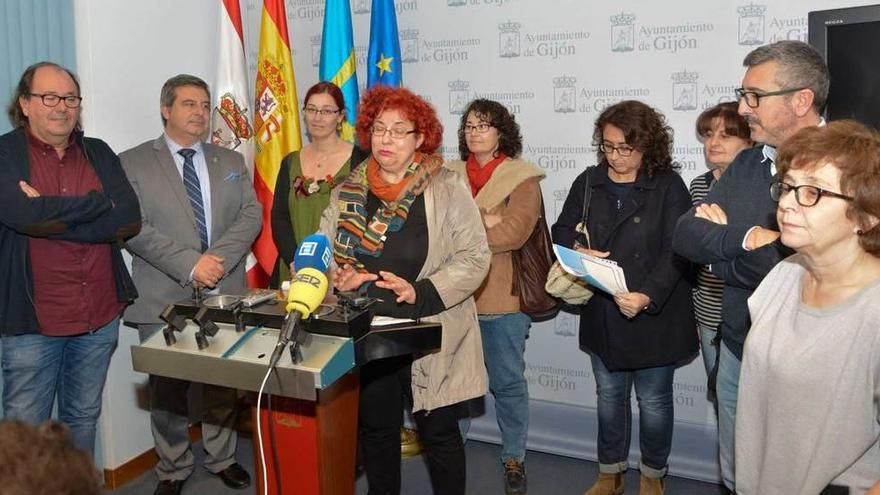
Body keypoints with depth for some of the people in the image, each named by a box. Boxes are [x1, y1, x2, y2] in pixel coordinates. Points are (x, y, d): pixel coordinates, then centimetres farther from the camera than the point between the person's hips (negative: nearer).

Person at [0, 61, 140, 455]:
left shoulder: (99, 153, 8)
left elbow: (130, 220, -7)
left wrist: (49, 217, -14)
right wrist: (99, 203, -10)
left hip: (101, 315, 4)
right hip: (32, 319, -3)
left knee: (83, 419, 18)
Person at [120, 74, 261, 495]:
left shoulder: (231, 161, 14)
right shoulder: (132, 163, 1)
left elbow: (251, 215, 3)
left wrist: (218, 258, -13)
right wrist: (189, 264, -18)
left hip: (225, 294, 3)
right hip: (164, 299, -3)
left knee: (224, 383, 11)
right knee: (167, 390, 6)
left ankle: (221, 458, 31)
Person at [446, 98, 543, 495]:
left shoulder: (523, 178, -2)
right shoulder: (450, 176, 10)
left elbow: (515, 232, -16)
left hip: (503, 299, -3)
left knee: (508, 382, 9)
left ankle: (514, 458, 25)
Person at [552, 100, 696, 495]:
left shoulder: (668, 186, -10)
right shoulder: (588, 182, 4)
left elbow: (676, 252, -16)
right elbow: (562, 229, 11)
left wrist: (648, 297, -29)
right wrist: (578, 249, -12)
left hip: (654, 316, -4)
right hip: (603, 313, 4)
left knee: (654, 401, 11)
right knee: (609, 396, 17)